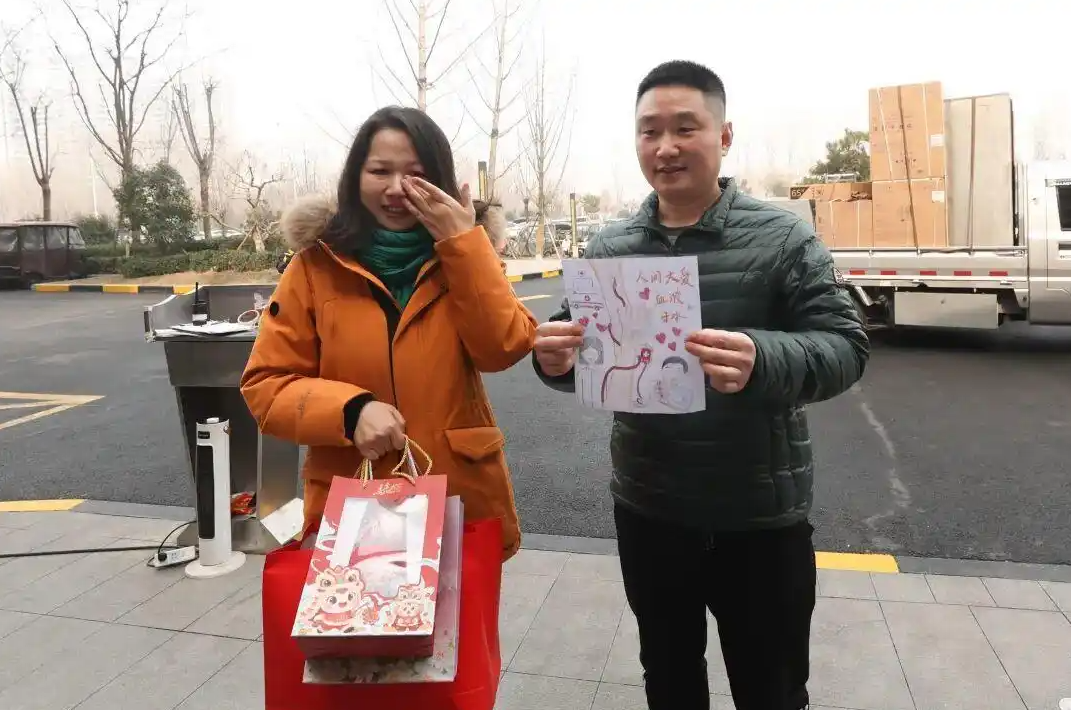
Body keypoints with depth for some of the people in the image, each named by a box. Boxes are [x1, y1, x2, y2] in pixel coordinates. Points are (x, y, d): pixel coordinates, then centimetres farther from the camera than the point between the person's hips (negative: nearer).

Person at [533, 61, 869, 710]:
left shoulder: (783, 237, -10)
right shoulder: (610, 247, 1)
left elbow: (845, 347, -15)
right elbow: (580, 351, 5)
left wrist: (760, 361, -36)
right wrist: (555, 359, -20)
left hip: (760, 519, -3)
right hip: (647, 512, 3)